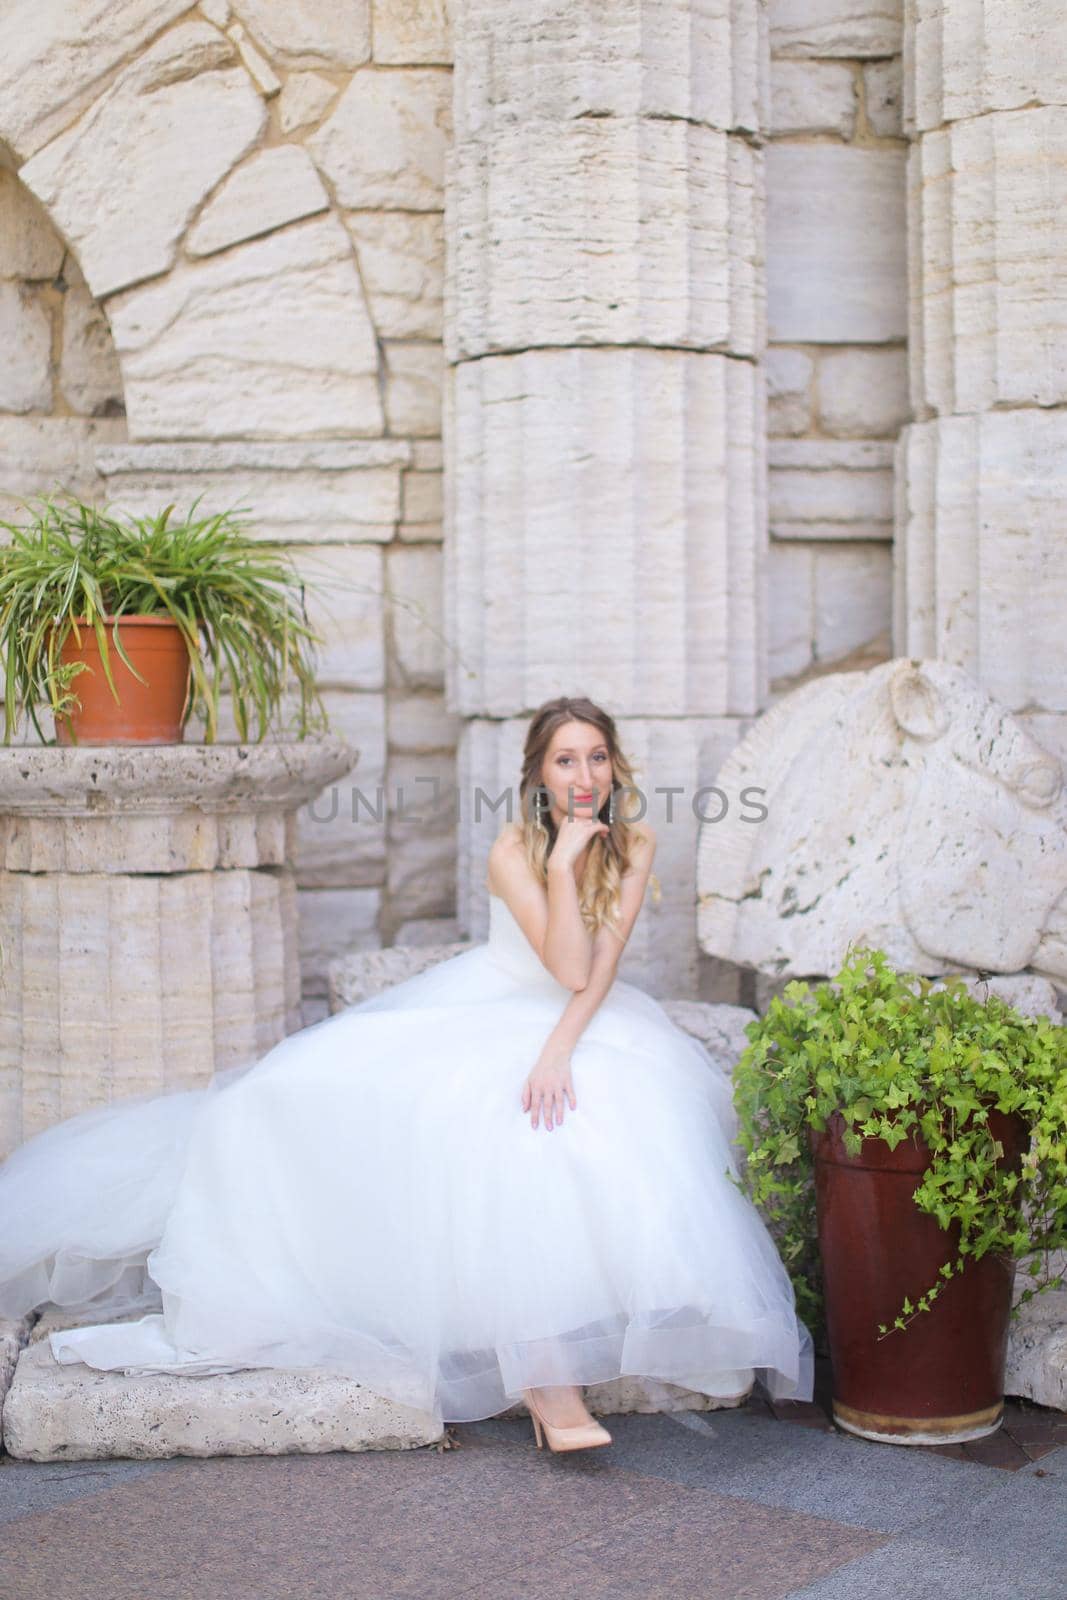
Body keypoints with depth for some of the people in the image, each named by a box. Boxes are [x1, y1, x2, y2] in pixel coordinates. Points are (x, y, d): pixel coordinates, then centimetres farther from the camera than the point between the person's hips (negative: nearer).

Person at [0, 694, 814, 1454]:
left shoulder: (634, 842, -7)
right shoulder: (513, 852, -17)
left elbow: (601, 965, -14)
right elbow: (568, 970, -24)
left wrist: (560, 1049, -27)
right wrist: (562, 862, -30)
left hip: (590, 1023, 3)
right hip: (482, 1017, -2)